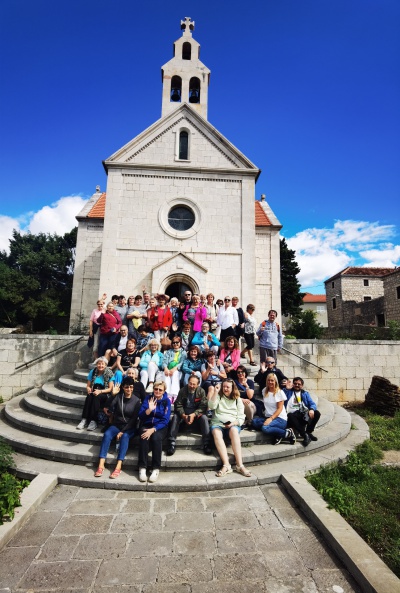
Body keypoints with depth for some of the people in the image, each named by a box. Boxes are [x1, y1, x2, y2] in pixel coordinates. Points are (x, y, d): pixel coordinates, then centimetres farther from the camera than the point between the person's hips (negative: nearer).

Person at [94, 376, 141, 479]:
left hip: (129, 428, -2)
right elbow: (109, 410, -14)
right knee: (107, 434, -28)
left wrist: (123, 431, -16)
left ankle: (118, 467, -38)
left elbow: (134, 419, -6)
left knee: (125, 436, -32)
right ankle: (101, 465, -30)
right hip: (116, 425, 2)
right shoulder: (118, 397, 0)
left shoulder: (136, 400, -3)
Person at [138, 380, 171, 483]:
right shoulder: (148, 398, 1)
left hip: (160, 427, -1)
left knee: (156, 437, -32)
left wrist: (152, 429, -23)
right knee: (144, 438, -30)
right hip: (146, 425, 1)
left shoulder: (166, 401, -4)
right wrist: (149, 409, -23)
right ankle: (142, 468, -22)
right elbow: (141, 416, -4)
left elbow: (165, 420, -10)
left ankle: (156, 469, -22)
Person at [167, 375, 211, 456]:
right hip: (184, 414, 1)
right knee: (175, 417, -27)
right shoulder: (182, 391, -4)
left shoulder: (201, 391, -7)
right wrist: (183, 415, -25)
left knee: (204, 418, -30)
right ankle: (172, 443, -28)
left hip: (197, 414, -1)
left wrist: (194, 415, -28)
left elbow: (203, 406, -12)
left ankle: (206, 444, -28)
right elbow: (178, 405, -6)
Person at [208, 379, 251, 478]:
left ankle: (240, 465, -40)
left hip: (233, 424, 0)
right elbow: (211, 406, -7)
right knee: (216, 433, -35)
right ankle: (226, 465, -42)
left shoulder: (238, 399, 13)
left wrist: (233, 423, -13)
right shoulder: (218, 396, 13)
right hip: (218, 423, 0)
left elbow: (241, 417, 6)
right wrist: (215, 392, -12)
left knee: (234, 431, -36)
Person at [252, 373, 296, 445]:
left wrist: (271, 418, -22)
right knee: (254, 421, -25)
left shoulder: (280, 392, -4)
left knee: (265, 428, -33)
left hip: (280, 419, -5)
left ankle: (288, 433, -10)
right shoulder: (264, 391, 10)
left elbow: (280, 409, -10)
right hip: (268, 417, 5)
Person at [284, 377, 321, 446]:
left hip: (304, 413, 3)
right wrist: (286, 389, -10)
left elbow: (312, 404, 8)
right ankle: (305, 435, -29)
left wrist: (311, 409, -14)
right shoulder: (289, 392, 14)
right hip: (293, 414, -3)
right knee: (290, 416, -36)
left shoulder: (305, 393, 21)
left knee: (317, 413, -21)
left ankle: (308, 432, -10)